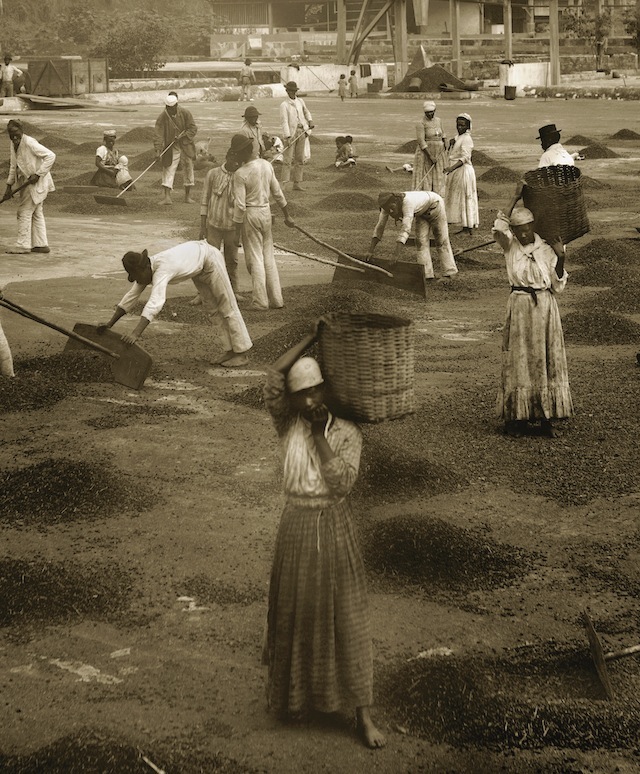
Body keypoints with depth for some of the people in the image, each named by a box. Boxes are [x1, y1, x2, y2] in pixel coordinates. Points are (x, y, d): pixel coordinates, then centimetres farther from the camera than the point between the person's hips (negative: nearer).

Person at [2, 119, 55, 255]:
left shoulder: (29, 143, -21)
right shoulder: (14, 144, 5)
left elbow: (50, 156, -23)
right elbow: (13, 166, 13)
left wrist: (38, 174, -24)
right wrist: (9, 186, 8)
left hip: (36, 182, -9)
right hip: (26, 182, 9)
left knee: (24, 212, -6)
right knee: (36, 213, 13)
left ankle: (23, 245, 0)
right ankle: (41, 244, 20)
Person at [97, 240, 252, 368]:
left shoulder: (161, 270, -40)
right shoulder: (145, 270, -14)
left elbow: (154, 304, -51)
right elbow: (131, 298, -8)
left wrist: (136, 333, -58)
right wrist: (109, 324, -13)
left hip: (209, 257, -9)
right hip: (198, 266, 9)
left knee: (226, 306, -1)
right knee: (211, 308, 13)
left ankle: (241, 354, 7)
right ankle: (230, 351, 21)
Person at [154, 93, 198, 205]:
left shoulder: (185, 114, -7)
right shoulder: (162, 117, -11)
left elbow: (193, 129, -6)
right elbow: (159, 135, -14)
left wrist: (182, 136, -19)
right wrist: (158, 149, -25)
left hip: (186, 146, 2)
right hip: (171, 148, -2)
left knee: (188, 168, 7)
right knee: (169, 170, -10)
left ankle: (188, 195, 20)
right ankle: (166, 196, -15)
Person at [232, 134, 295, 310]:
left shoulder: (241, 174, -18)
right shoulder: (266, 165, 1)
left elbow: (240, 205, -18)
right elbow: (277, 192, 9)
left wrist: (237, 232, -11)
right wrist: (287, 215, 18)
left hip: (250, 215, -6)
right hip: (266, 211, 6)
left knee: (255, 258, 2)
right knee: (268, 257, 14)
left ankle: (260, 302, 4)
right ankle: (276, 299, 16)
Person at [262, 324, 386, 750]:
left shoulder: (348, 433, -5)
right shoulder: (289, 427, -1)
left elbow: (343, 481, -18)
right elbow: (274, 376, -13)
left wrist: (321, 435, -16)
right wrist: (311, 338, -10)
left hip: (336, 529, -1)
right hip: (297, 528, 2)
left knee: (346, 618, 1)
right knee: (296, 616, 11)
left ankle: (363, 714, 4)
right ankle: (295, 696, 30)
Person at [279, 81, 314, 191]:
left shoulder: (300, 101, 11)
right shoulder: (284, 105, -7)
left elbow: (306, 112, 30)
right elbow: (284, 121, -15)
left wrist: (310, 121, 11)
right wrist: (288, 137, -24)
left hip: (301, 132, 6)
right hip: (291, 133, -6)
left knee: (300, 159, 6)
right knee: (288, 159, -10)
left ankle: (297, 184, 11)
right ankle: (283, 184, -11)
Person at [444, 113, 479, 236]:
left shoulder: (466, 139, -13)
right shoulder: (458, 137, 15)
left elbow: (464, 158, -22)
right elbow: (451, 154, 23)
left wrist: (451, 168, -32)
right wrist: (451, 144, 2)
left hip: (463, 170, -10)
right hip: (455, 172, 10)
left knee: (465, 198, -7)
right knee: (456, 199, 10)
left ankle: (469, 228, -4)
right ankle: (465, 227, 13)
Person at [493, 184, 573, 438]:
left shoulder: (546, 250, 2)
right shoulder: (510, 247, -1)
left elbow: (558, 286, 1)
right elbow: (499, 228, -22)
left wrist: (560, 258, -11)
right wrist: (515, 198, -19)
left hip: (545, 307, 1)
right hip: (520, 307, -1)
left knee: (546, 361, 3)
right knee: (518, 361, 0)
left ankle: (546, 416, 9)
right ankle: (516, 417, 4)